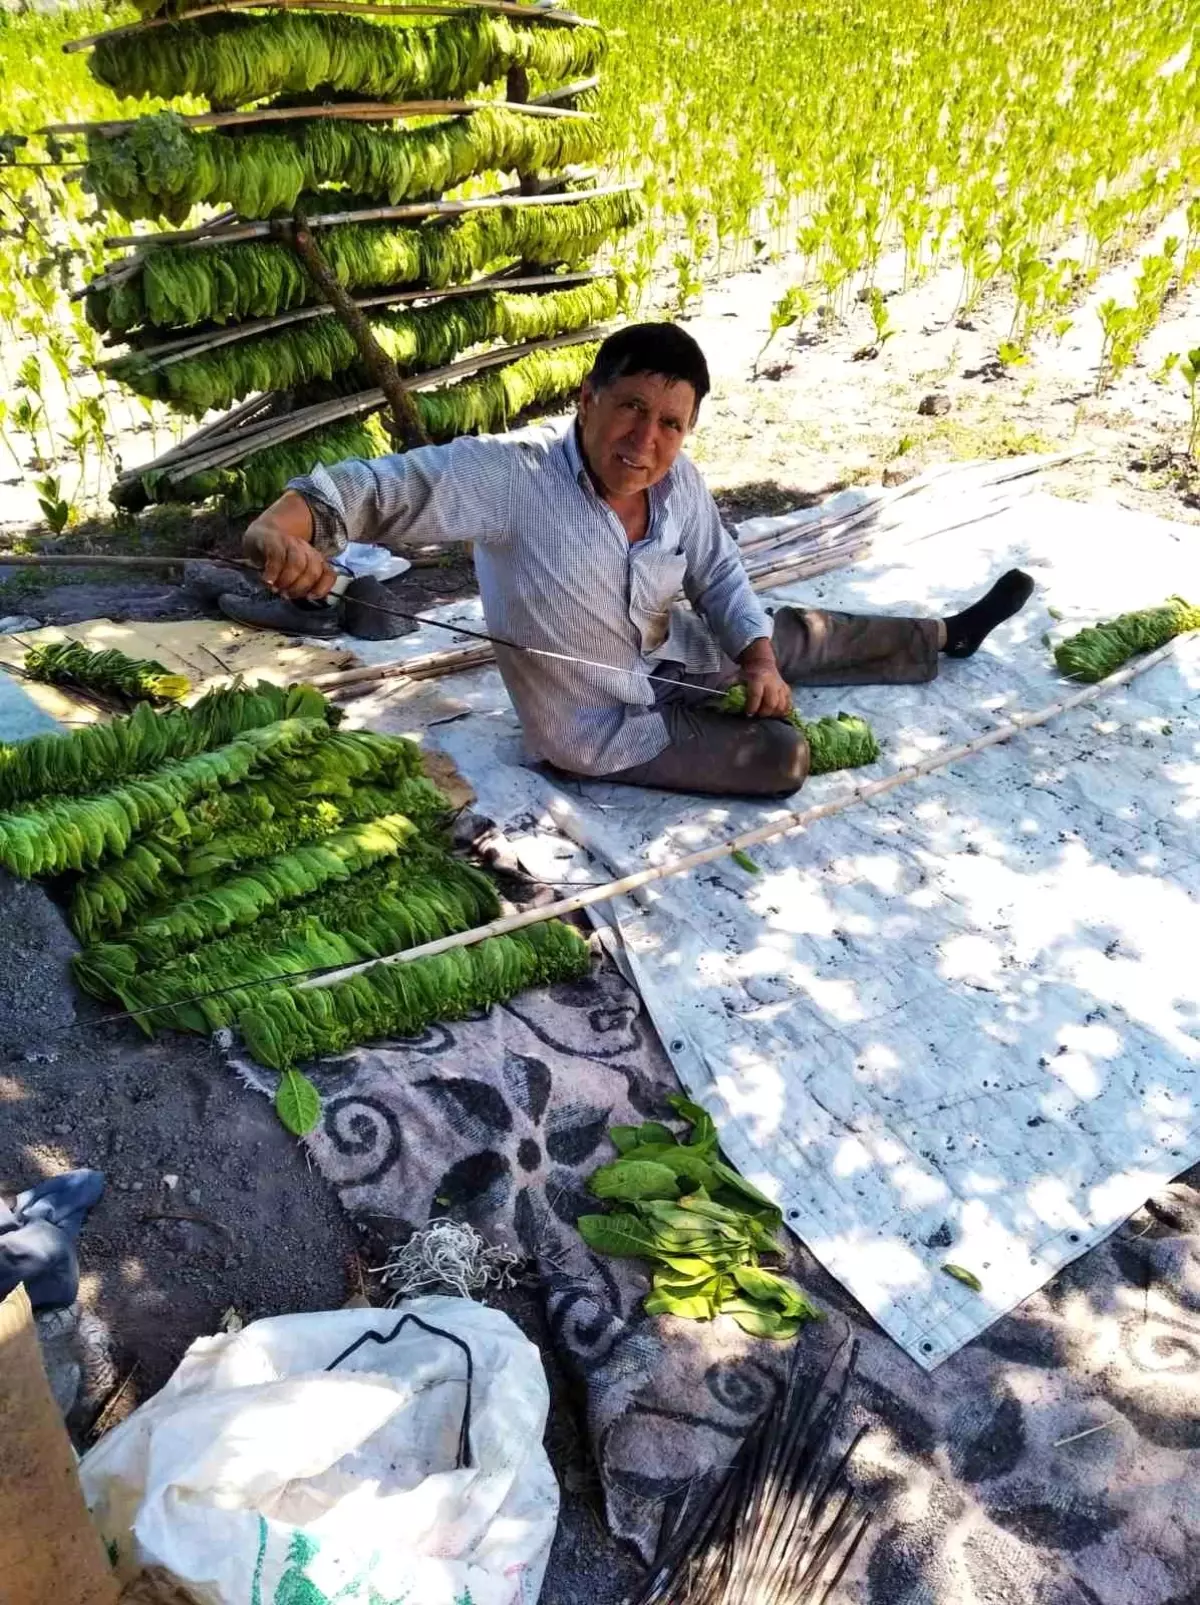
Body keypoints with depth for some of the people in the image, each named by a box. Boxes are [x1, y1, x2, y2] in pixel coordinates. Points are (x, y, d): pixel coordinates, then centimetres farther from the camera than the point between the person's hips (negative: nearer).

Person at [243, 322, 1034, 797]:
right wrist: (282, 525, -61)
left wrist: (761, 660, -12)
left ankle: (949, 635, 43)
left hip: (668, 657, 6)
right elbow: (381, 486, -42)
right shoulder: (514, 472, -34)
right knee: (784, 754, -12)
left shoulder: (680, 481, -15)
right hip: (603, 727, -6)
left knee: (803, 636, 17)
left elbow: (720, 576, 0)